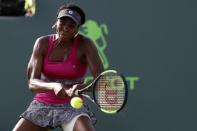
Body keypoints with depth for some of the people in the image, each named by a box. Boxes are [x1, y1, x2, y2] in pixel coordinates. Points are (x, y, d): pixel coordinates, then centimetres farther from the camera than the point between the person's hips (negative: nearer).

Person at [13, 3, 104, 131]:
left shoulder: (85, 45, -12)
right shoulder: (43, 43, -6)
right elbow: (32, 83, -13)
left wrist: (83, 87, -42)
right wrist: (54, 86, -35)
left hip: (73, 107, -2)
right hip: (42, 106, 3)